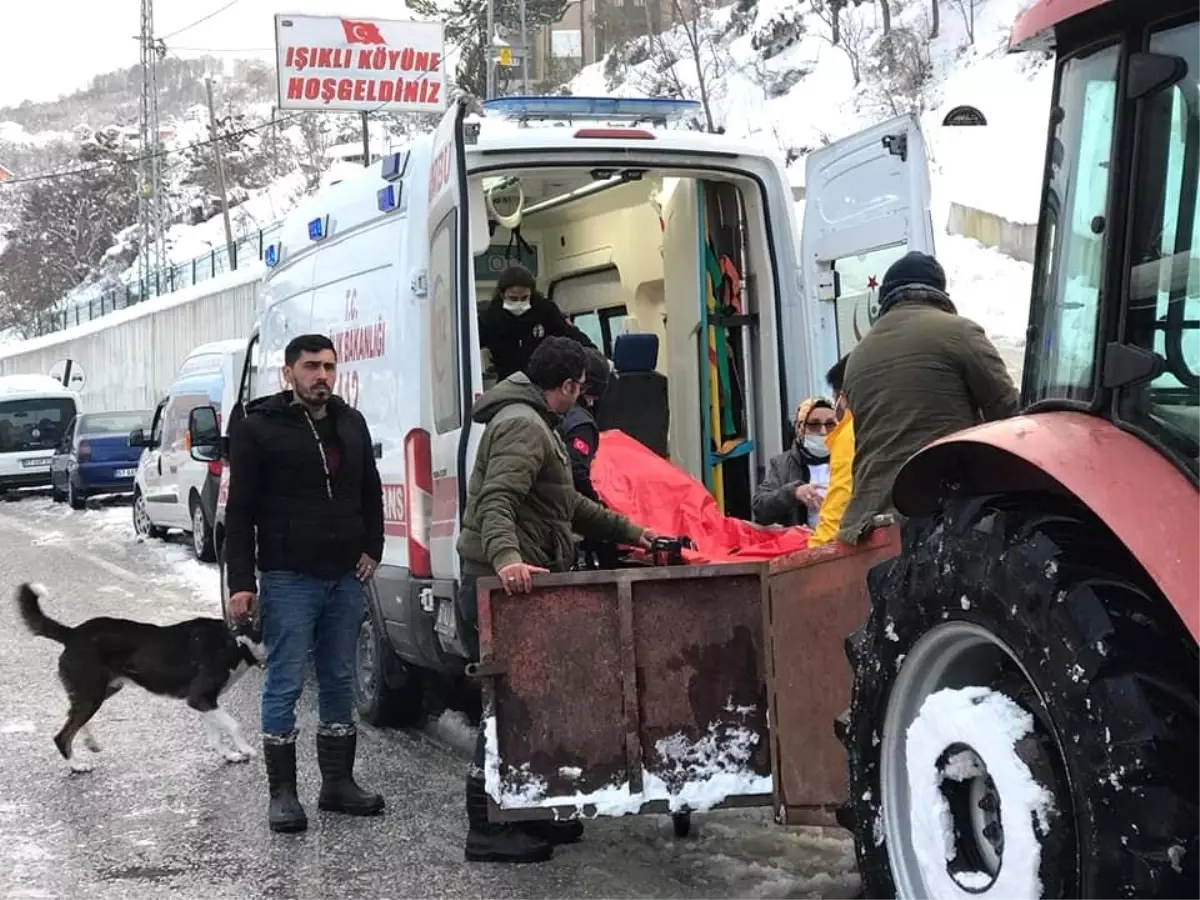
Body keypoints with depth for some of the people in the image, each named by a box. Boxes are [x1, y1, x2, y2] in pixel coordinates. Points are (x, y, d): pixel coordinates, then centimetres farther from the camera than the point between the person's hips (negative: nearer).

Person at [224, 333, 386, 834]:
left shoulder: (350, 424, 12)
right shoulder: (259, 429, -6)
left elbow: (370, 492, 23)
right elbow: (239, 511, -7)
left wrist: (371, 548, 10)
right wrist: (240, 582, -12)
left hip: (345, 577, 6)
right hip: (288, 579, -6)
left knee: (340, 682, 11)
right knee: (285, 684, -2)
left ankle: (338, 783, 21)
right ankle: (282, 794, 5)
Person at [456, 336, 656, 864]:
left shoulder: (534, 423, 23)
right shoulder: (522, 425, -13)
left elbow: (568, 503, 32)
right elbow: (496, 501, -28)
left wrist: (628, 531, 32)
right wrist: (506, 558, -45)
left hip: (522, 582, 11)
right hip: (506, 583, -11)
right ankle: (488, 830, -5)